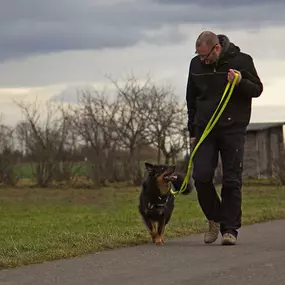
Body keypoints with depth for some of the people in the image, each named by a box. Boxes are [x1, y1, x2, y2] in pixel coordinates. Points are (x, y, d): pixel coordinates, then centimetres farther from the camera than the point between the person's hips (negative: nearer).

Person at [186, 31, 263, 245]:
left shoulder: (241, 60, -3)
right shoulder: (196, 64, 7)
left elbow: (257, 89, 3)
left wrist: (240, 82, -19)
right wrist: (193, 131, 15)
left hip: (233, 129, -3)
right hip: (205, 129, 3)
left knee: (232, 181, -3)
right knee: (201, 177, -7)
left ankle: (230, 229, 4)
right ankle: (215, 218, 15)